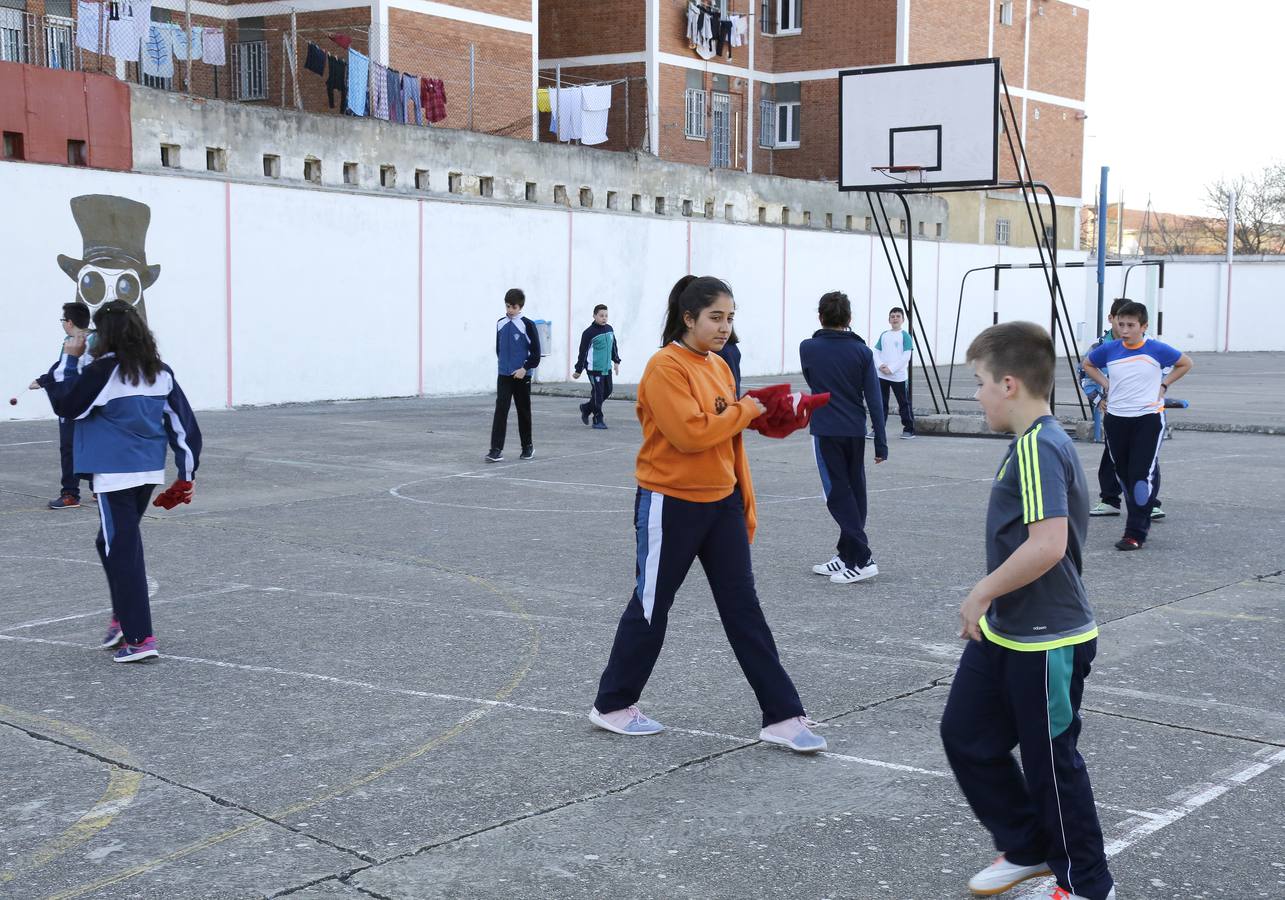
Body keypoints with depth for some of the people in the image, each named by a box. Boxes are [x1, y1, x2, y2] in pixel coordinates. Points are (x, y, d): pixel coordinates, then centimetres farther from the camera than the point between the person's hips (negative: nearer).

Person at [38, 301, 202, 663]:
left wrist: (71, 361, 3)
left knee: (122, 551, -2)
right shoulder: (159, 371, 6)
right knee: (113, 542, 23)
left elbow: (67, 405, -5)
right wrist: (186, 474, 13)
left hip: (115, 474, -7)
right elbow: (183, 422, 7)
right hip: (151, 471, 7)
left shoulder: (103, 370, -13)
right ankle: (124, 618, 24)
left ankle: (139, 638, -4)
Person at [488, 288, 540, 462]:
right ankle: (496, 449, -13)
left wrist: (525, 368, -13)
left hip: (522, 376, -3)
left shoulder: (527, 325, -8)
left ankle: (528, 447, 24)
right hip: (503, 376, 3)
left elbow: (536, 351, -7)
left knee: (523, 412, 9)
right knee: (500, 411, -9)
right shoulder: (500, 324, 5)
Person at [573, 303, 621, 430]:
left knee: (607, 391, 11)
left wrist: (616, 361, 23)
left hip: (607, 368, 7)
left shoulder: (609, 329, 8)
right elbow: (583, 352, -8)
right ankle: (598, 420, 6)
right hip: (594, 369, -7)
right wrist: (578, 370, -6)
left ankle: (586, 408, 30)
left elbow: (613, 346, 22)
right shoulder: (589, 333, -11)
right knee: (598, 393, -6)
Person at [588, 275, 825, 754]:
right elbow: (690, 434, -25)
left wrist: (746, 503, 15)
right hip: (670, 504, -7)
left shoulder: (719, 367, 9)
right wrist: (746, 409, -15)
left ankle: (782, 717, 8)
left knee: (744, 608, 6)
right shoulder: (665, 367, -15)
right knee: (651, 605, 6)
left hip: (721, 504, 7)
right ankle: (613, 704, 25)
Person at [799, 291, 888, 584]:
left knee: (839, 496, -3)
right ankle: (846, 557, 18)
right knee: (855, 493, 13)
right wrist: (880, 442, 2)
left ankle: (862, 559, -11)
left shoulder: (808, 349, -3)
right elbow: (873, 399, -3)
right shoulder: (862, 351, 0)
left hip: (826, 432, -3)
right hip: (856, 433, 3)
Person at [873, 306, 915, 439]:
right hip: (882, 375, 4)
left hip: (899, 376, -4)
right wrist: (880, 365, -10)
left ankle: (909, 430, 7)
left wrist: (891, 369, -15)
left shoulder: (905, 336, -3)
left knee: (904, 403, 1)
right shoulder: (884, 335, 11)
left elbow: (906, 356, -10)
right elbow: (876, 352, 9)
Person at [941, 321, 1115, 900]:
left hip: (1047, 642, -10)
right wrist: (988, 605, 19)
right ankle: (1026, 850, 33)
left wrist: (982, 592, -21)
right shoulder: (1035, 442, 8)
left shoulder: (1038, 446, -23)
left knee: (1050, 762, 6)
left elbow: (1048, 545, -32)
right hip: (1006, 632, 10)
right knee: (965, 735, 16)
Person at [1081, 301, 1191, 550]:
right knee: (1123, 473, 11)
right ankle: (1141, 522, 29)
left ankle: (1135, 533, -8)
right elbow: (1088, 365, 20)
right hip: (1116, 418, 4)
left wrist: (1163, 384, 2)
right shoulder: (1109, 350, 0)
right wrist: (1106, 385, 8)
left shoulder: (1157, 350, -6)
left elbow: (1186, 363, 10)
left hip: (1149, 418, -4)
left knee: (1143, 474, -10)